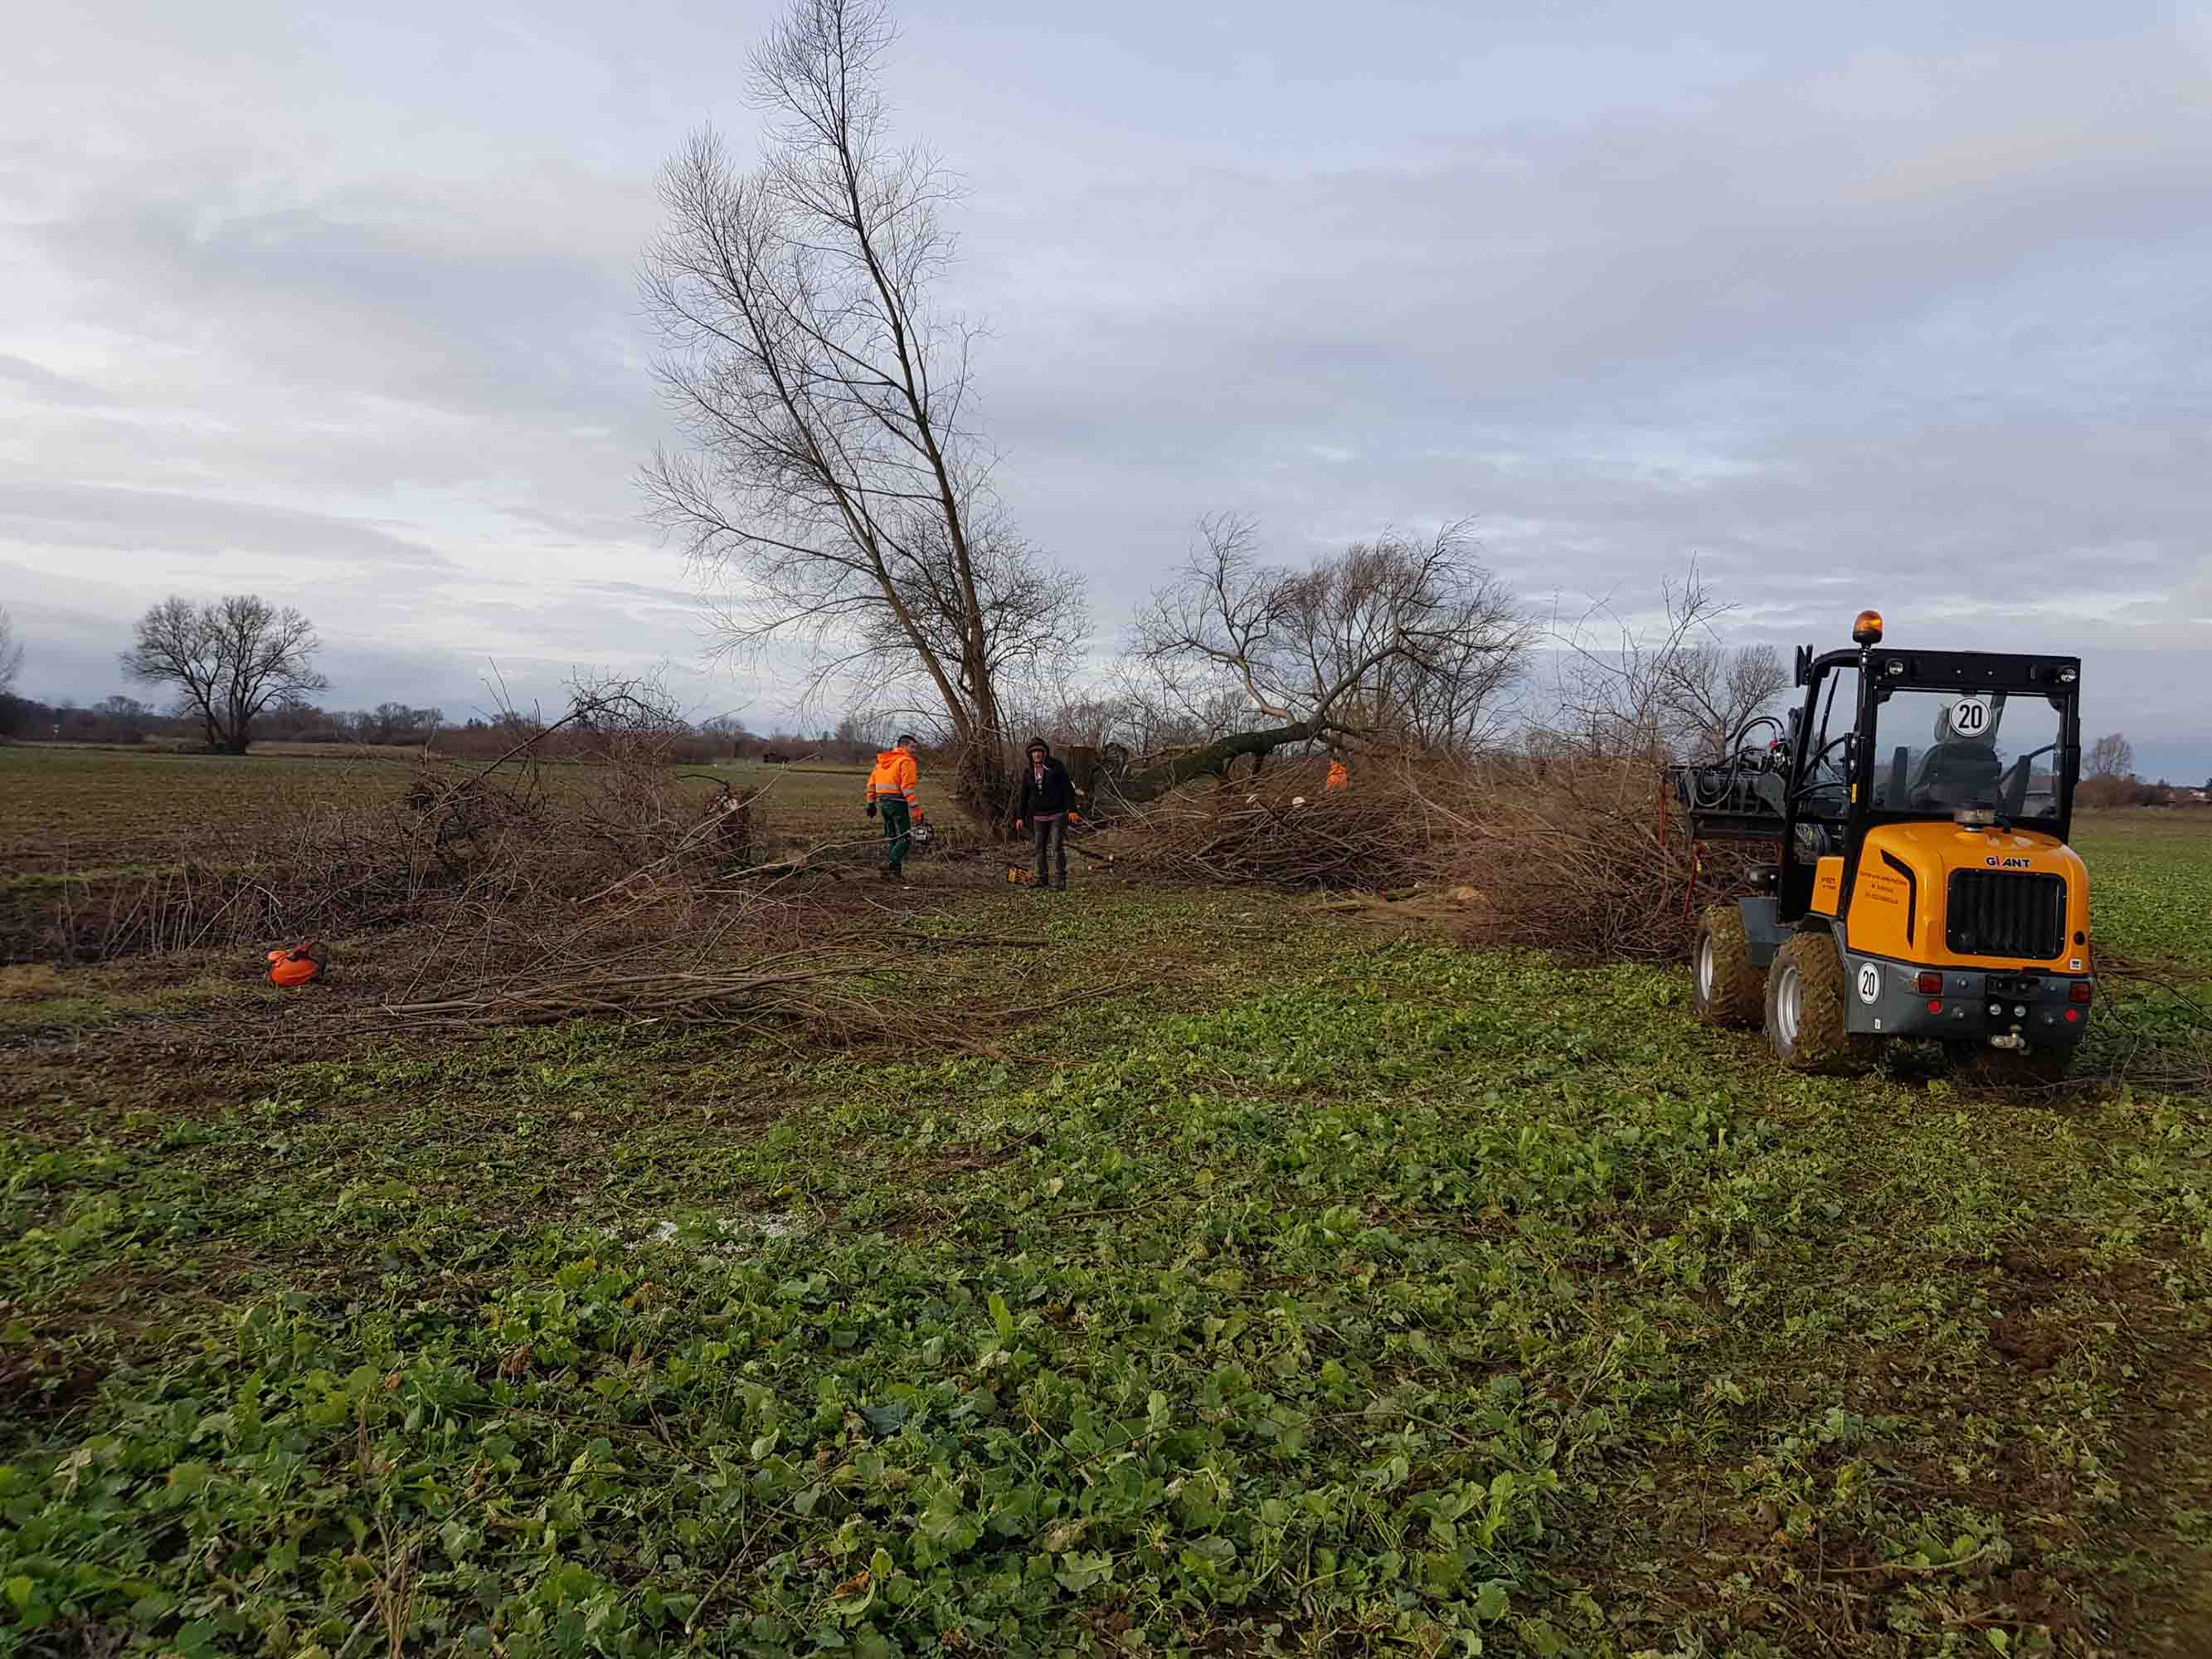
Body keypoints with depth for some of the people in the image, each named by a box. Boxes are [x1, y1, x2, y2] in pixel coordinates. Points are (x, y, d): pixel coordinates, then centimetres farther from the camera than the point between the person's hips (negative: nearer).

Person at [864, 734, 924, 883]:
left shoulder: (882, 761, 15)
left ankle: (895, 872, 13)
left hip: (883, 803, 8)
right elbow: (909, 790, -19)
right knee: (905, 838, -4)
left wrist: (871, 803, 23)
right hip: (898, 803, -8)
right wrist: (917, 812, -19)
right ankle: (890, 865, -19)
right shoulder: (906, 762, -11)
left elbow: (872, 782, 18)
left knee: (893, 839, 14)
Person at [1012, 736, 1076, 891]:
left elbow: (1068, 789, -9)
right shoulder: (1027, 772, 5)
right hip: (1039, 816, 5)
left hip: (1057, 814, -5)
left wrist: (1072, 809, -18)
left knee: (1058, 847, -9)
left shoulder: (1056, 767, -8)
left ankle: (1062, 880, -4)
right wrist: (1020, 816, 9)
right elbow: (1024, 795, 11)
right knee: (1041, 848, 8)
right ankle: (1043, 879, 17)